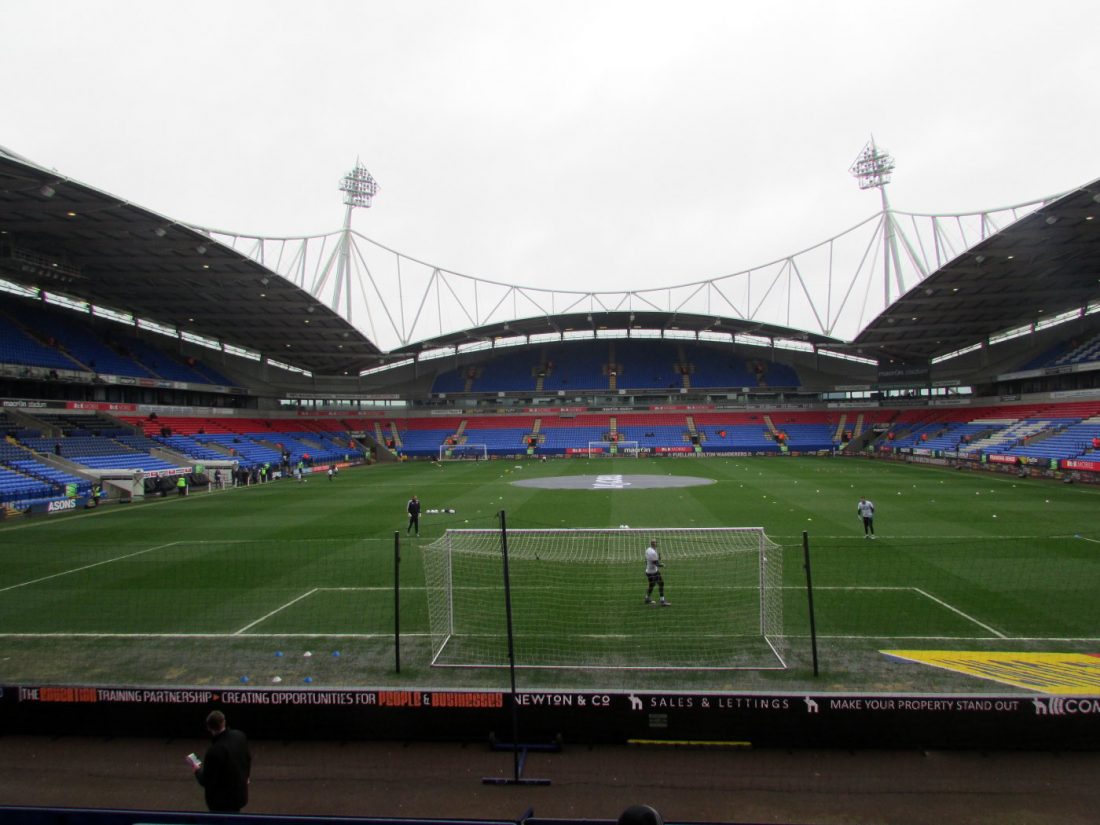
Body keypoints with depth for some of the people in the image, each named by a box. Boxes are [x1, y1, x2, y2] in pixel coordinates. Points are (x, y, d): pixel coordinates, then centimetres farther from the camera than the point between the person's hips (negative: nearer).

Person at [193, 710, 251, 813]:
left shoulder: (214, 751, -31)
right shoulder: (240, 736, -11)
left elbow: (206, 781, -19)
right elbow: (248, 759, 6)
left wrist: (198, 770, 1)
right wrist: (245, 776, 24)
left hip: (221, 800, -6)